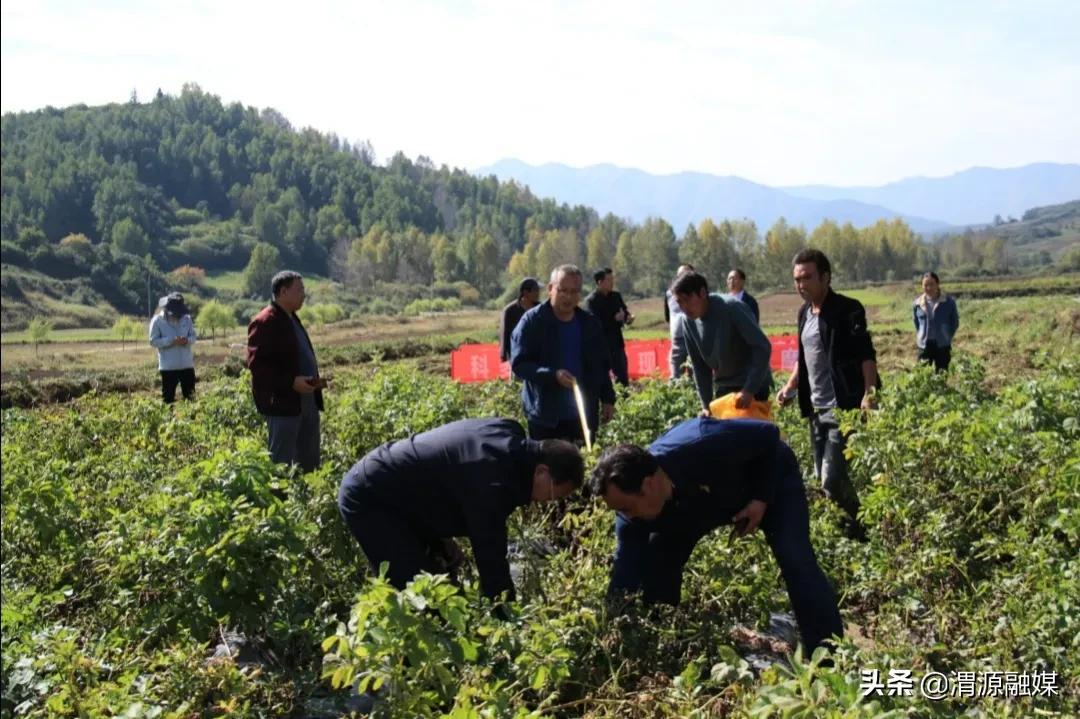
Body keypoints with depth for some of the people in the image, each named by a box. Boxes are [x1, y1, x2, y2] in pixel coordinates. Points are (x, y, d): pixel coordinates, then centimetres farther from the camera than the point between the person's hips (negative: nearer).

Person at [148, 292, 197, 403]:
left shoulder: (186, 318, 4)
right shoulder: (157, 320, -6)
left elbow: (193, 337, 8)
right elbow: (154, 341, -9)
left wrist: (187, 340, -16)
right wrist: (171, 341, -23)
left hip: (187, 365, 3)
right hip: (168, 366, -3)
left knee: (190, 396, 11)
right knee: (168, 397, 2)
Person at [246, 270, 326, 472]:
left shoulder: (292, 320, 17)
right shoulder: (264, 322, -12)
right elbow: (256, 363, -19)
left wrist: (315, 378, 10)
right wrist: (291, 381, -24)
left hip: (307, 400, 10)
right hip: (283, 402, -9)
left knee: (310, 460, 14)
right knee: (282, 463, -2)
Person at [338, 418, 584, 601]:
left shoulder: (508, 440, -1)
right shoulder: (491, 479, -31)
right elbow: (490, 555, -27)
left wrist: (440, 539, 13)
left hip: (392, 490, 10)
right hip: (368, 498, -10)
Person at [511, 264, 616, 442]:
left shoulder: (590, 324, 8)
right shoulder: (532, 321, -6)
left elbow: (601, 365, 16)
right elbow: (519, 364, -12)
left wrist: (608, 399, 9)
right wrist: (553, 375, -25)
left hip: (583, 416, 4)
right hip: (545, 417, -4)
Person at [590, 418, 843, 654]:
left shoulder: (700, 446, -45)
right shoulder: (636, 515, -28)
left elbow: (768, 435, -28)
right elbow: (624, 580, -23)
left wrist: (762, 498, -27)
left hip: (771, 475, -4)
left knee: (796, 562, -21)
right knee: (653, 563, -6)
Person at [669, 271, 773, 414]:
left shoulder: (731, 308, -23)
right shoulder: (687, 321, -5)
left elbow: (762, 347, -25)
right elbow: (699, 365, 3)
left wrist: (749, 389, -29)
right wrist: (706, 404, -2)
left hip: (753, 384, -6)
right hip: (722, 386, 6)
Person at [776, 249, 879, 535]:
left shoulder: (847, 310, -13)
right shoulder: (804, 312, 11)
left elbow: (866, 355, -19)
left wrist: (869, 394, -30)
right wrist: (790, 386, 12)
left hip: (843, 408, -8)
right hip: (816, 409, 8)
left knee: (832, 481, -11)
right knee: (822, 478, 13)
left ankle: (860, 532, 8)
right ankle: (847, 528, 27)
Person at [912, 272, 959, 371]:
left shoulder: (948, 302, -4)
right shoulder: (917, 304, 1)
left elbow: (955, 322, 7)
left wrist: (947, 337, 1)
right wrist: (920, 336, 9)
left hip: (942, 345, -1)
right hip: (924, 345, 1)